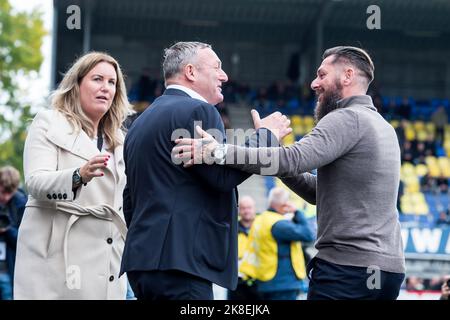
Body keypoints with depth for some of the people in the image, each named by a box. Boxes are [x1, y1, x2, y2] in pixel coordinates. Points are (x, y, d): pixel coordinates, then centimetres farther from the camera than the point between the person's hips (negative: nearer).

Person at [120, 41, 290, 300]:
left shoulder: (141, 122, 22)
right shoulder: (198, 111, -7)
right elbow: (223, 175, -14)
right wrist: (265, 136, -2)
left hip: (143, 258, 10)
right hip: (180, 258, -10)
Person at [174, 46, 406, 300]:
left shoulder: (347, 118, -9)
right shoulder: (382, 126, 21)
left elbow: (294, 159, -24)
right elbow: (320, 193, 21)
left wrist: (220, 152, -25)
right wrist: (275, 163, 9)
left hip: (349, 267, -9)